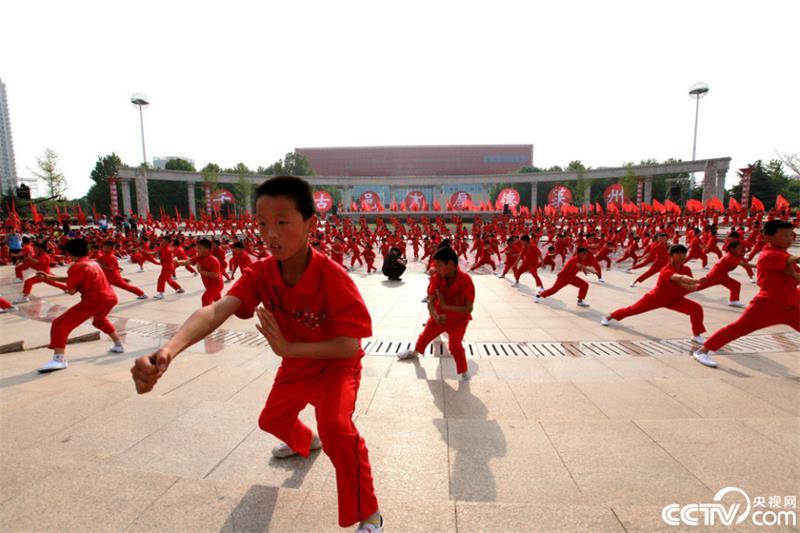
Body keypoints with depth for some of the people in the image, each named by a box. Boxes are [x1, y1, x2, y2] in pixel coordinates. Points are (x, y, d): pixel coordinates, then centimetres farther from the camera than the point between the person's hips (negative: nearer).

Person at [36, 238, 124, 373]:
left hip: (94, 300, -9)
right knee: (100, 320, 38)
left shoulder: (76, 267, -7)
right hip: (110, 297, 9)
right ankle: (118, 345, 42)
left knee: (60, 324, -4)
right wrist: (50, 277, 30)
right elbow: (73, 280, 28)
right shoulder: (92, 263, 19)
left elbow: (71, 290, -1)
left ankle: (59, 359, -15)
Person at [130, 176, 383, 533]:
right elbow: (216, 310, -38)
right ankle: (306, 443, 65)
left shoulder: (332, 276, -36)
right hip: (295, 364, 6)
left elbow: (350, 345, -35)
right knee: (272, 419, 27)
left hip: (336, 364, -6)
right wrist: (169, 350, -57)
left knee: (336, 425, -32)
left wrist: (288, 347, -38)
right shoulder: (260, 273, -22)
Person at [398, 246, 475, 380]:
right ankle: (414, 352, 52)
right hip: (439, 317, 4)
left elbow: (469, 308, -30)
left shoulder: (466, 280, -31)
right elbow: (430, 302, -22)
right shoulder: (436, 278, -21)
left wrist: (445, 306, -35)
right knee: (425, 336, 19)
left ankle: (464, 372, 10)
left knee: (454, 345, -17)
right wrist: (436, 317, -42)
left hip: (459, 319, -4)